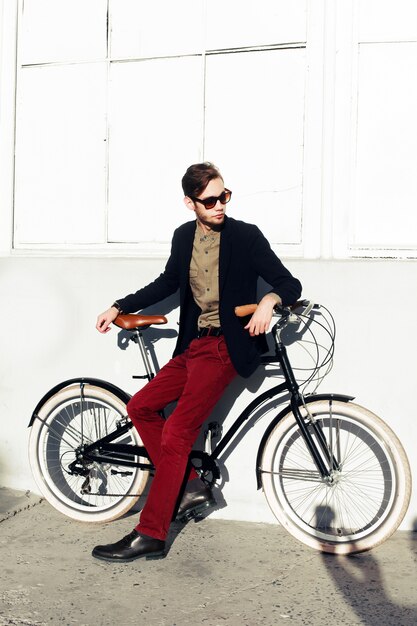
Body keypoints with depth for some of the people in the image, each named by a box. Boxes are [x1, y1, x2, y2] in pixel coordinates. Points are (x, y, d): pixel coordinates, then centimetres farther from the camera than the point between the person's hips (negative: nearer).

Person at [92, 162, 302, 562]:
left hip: (225, 347, -8)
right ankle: (190, 487, 13)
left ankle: (150, 536, -4)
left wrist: (269, 300, -31)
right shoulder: (184, 235, 8)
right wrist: (119, 307, 19)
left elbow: (290, 285, -8)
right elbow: (167, 282, 23)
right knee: (140, 407, 9)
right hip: (193, 345, 8)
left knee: (176, 435, -13)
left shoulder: (246, 236, -8)